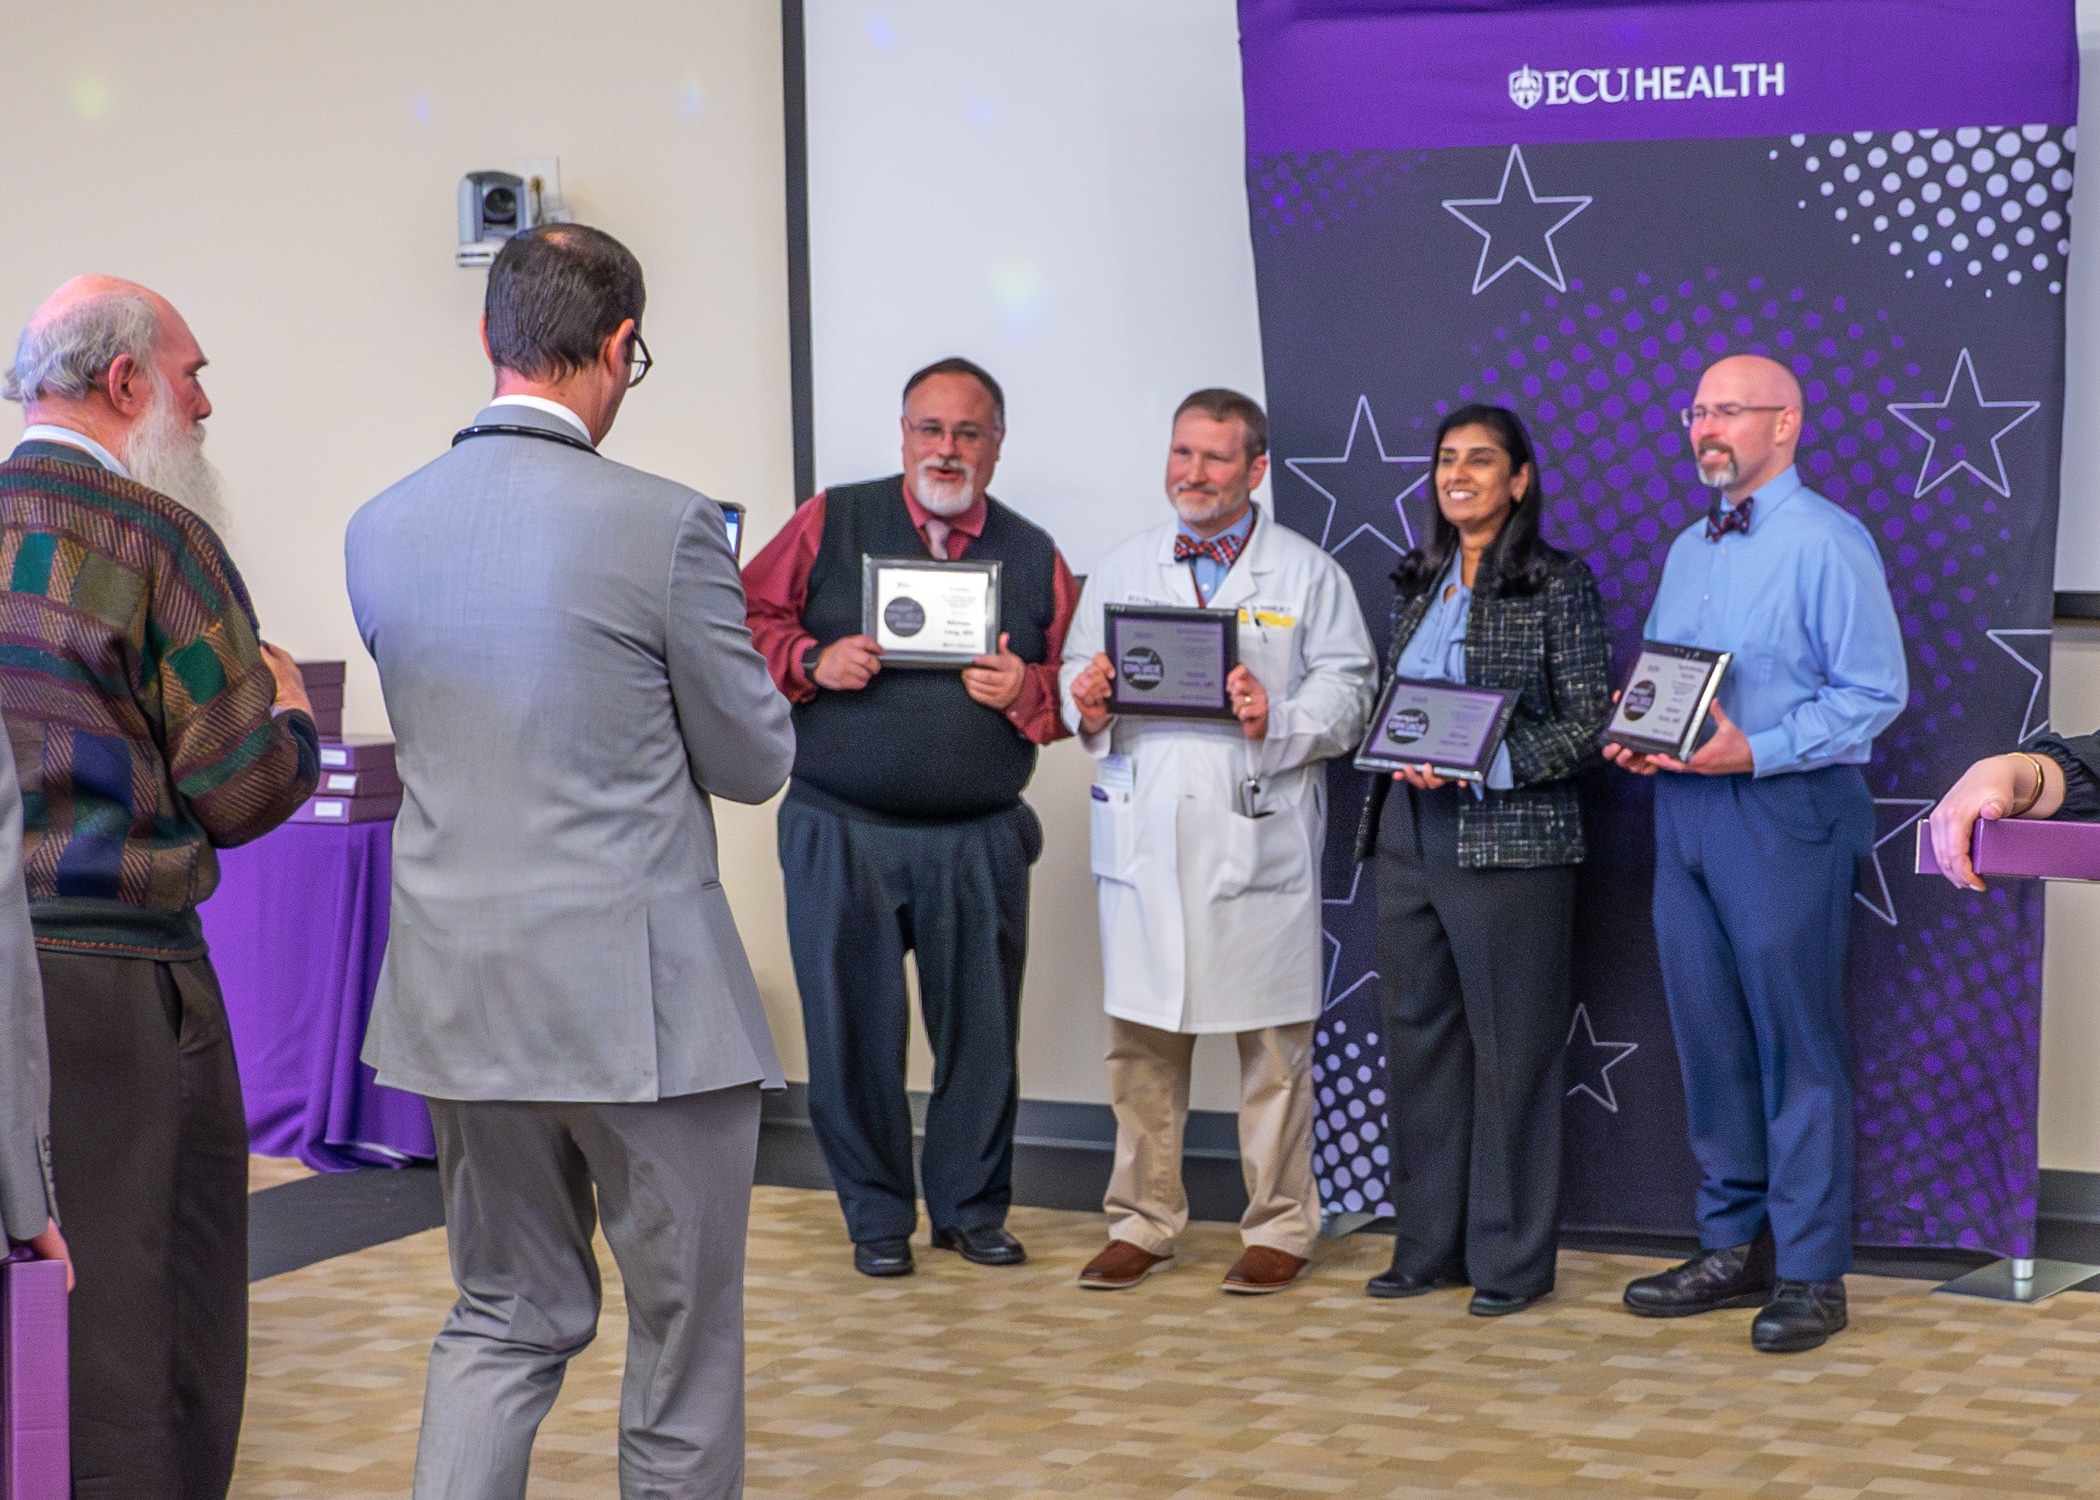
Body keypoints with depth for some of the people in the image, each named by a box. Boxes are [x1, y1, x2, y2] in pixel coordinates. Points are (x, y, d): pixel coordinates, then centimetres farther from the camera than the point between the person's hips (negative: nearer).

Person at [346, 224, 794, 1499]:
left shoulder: (382, 529, 3)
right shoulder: (665, 527, -14)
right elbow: (755, 762, -4)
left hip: (458, 996, 5)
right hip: (644, 1002, -5)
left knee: (505, 1314, 17)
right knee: (684, 1326, 10)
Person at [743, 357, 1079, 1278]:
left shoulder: (1034, 556, 10)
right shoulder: (831, 525, 6)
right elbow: (749, 624, 4)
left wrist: (1025, 690, -10)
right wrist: (814, 662, -13)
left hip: (978, 844, 1)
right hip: (841, 834, -1)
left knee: (981, 1028, 5)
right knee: (854, 1029, 3)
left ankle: (972, 1207, 21)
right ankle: (877, 1216, 16)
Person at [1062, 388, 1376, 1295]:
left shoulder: (1308, 575, 6)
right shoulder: (1123, 570, 16)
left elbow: (1348, 689, -1)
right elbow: (1079, 670, 14)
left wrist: (1279, 720, -18)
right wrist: (1089, 707, -8)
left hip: (1258, 838, -3)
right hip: (1145, 837, 3)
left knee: (1272, 1044, 1)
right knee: (1140, 1040, 6)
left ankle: (1278, 1228, 11)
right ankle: (1143, 1221, 16)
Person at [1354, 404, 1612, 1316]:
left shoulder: (1557, 586, -4)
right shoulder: (1417, 585, 14)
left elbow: (1588, 725, -8)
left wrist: (1483, 764, -18)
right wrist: (1399, 760, 0)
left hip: (1510, 840, -6)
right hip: (1408, 836, 6)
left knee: (1511, 1050, -2)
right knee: (1417, 1039, 9)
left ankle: (1512, 1259, 7)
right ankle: (1429, 1246, 18)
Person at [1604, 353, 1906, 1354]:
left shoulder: (1826, 544, -8)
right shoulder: (1689, 550, 16)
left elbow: (1874, 692, -13)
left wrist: (1757, 752, -20)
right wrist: (1633, 736, 1)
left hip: (1782, 811, -8)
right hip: (1685, 809, 8)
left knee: (1797, 1046, -3)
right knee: (1708, 1039, 11)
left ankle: (1809, 1273, 4)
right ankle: (1733, 1248, 21)